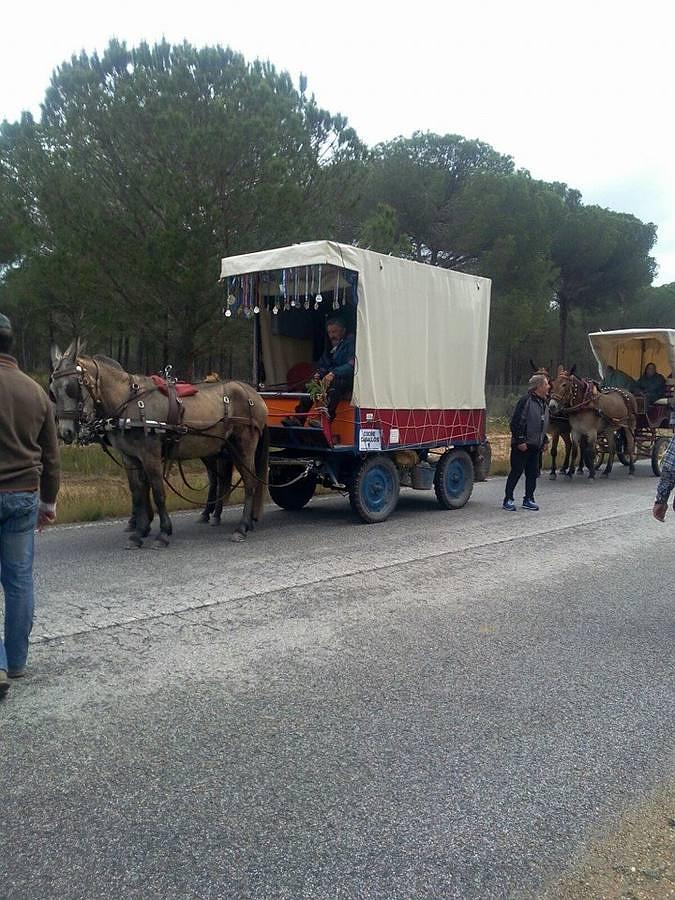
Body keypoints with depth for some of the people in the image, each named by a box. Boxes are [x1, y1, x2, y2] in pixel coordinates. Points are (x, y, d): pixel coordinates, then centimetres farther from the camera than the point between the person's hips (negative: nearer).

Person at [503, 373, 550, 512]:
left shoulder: (544, 403, 13)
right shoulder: (526, 400, -14)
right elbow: (516, 422, -18)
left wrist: (545, 440, 17)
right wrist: (520, 441, -20)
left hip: (535, 445, 8)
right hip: (522, 445, -8)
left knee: (533, 473, 10)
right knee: (516, 472, -3)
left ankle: (528, 499, 20)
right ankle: (508, 499, 6)